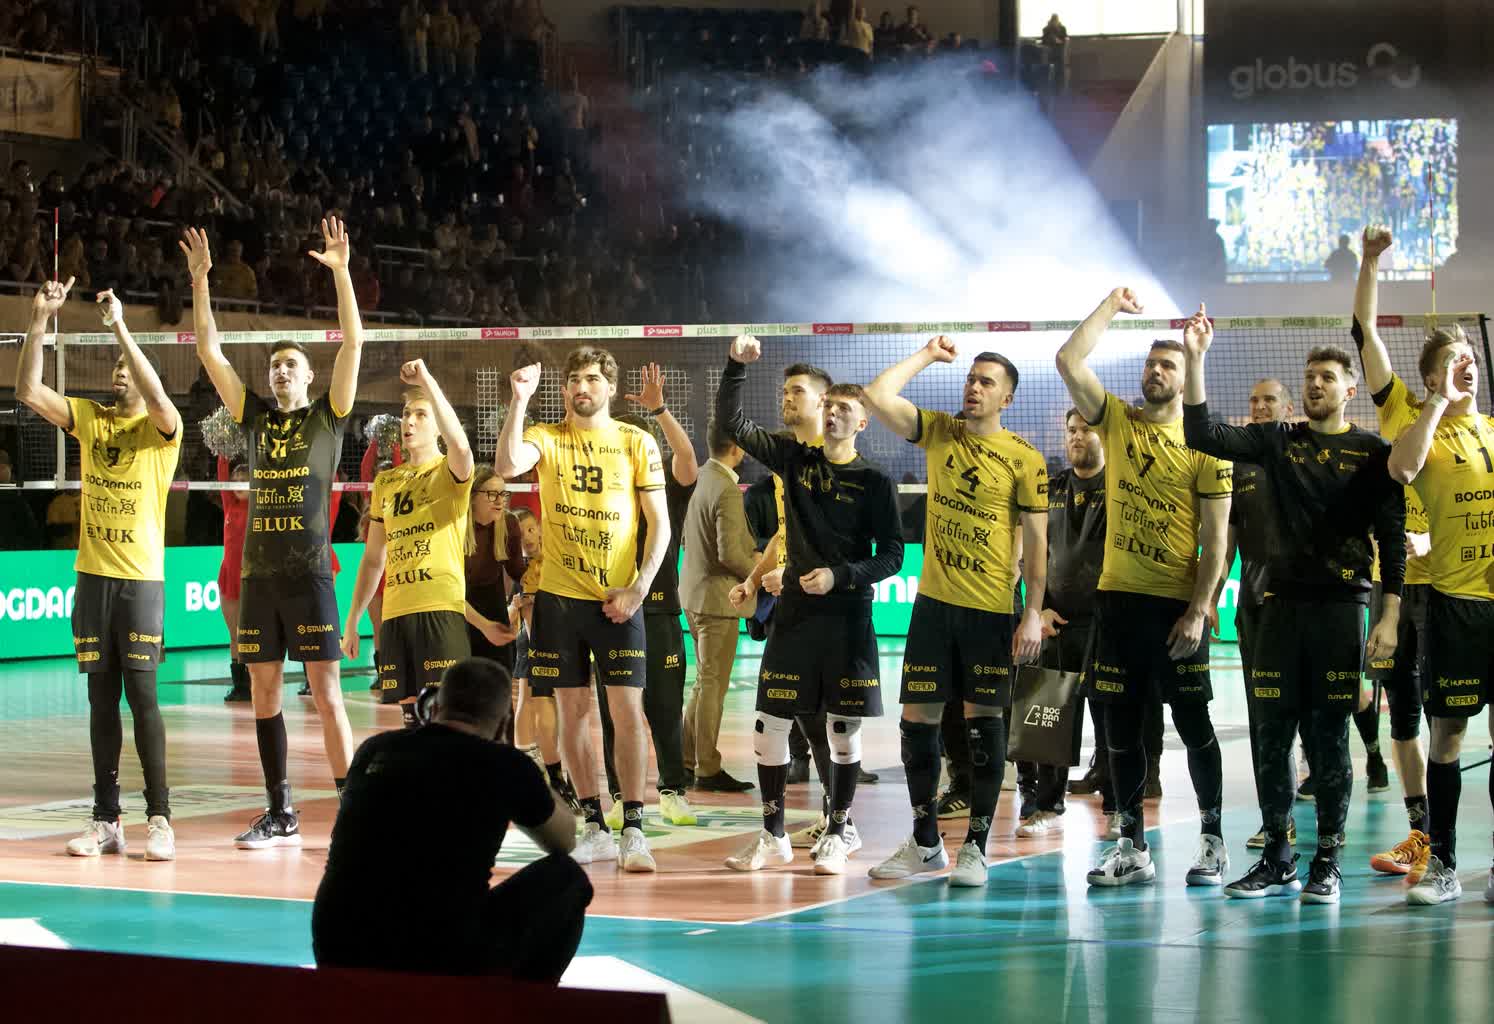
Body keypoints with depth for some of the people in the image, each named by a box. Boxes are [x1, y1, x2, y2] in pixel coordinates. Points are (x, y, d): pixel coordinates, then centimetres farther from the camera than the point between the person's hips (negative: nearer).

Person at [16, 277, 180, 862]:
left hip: (141, 579, -5)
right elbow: (28, 391, 0)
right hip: (92, 576, 5)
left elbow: (158, 398, -26)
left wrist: (119, 326, -28)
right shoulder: (89, 418, 9)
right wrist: (39, 321, -11)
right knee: (101, 698, 7)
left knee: (142, 695, -7)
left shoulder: (161, 429, -4)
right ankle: (106, 820, 10)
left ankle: (159, 819, -3)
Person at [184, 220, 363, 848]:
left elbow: (353, 343, -7)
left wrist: (341, 272, -14)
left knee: (327, 695, -7)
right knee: (264, 696, 6)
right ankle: (281, 816, 13)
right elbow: (210, 353, 11)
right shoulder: (256, 418, 13)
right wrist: (199, 280, 4)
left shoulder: (328, 417, 3)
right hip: (258, 576, 5)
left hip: (310, 574, -5)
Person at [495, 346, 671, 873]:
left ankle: (633, 830, -1)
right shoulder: (547, 437, 3)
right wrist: (520, 398, -24)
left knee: (627, 711, -5)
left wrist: (637, 589, -8)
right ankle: (595, 828, 12)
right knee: (573, 710, 5)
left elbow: (660, 524, 1)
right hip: (559, 595, 2)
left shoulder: (638, 443, 2)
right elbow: (508, 464, -19)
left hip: (618, 599, -1)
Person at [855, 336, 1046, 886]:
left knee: (983, 721, 0)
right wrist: (927, 355, 1)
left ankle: (975, 846, 8)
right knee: (918, 718, 6)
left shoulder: (1025, 459, -4)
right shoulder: (939, 432, 7)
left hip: (992, 609, -4)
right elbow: (877, 397, -5)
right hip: (934, 600, 4)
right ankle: (925, 841, 19)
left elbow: (1036, 540, -5)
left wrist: (1034, 613, -10)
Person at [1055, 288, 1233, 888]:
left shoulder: (1204, 444, -3)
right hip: (1118, 596, 4)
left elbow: (1216, 534, -7)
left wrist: (1199, 609, -14)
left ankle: (1213, 840, 12)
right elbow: (1069, 361, -3)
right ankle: (1133, 848, 12)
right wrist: (1114, 305, -1)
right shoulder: (1116, 421, 8)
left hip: (1177, 603, -4)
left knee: (1193, 725, 1)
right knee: (1121, 727, 6)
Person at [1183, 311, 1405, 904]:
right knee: (1271, 732, 2)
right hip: (1281, 603, 2)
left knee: (1329, 736, 0)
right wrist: (1195, 359, -10)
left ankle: (1327, 862, 8)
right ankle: (1277, 860, 12)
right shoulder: (1277, 442, 10)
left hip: (1341, 607, -2)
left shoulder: (1371, 452, 4)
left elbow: (1391, 536, 1)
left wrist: (1389, 617, -6)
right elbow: (1203, 435, -1)